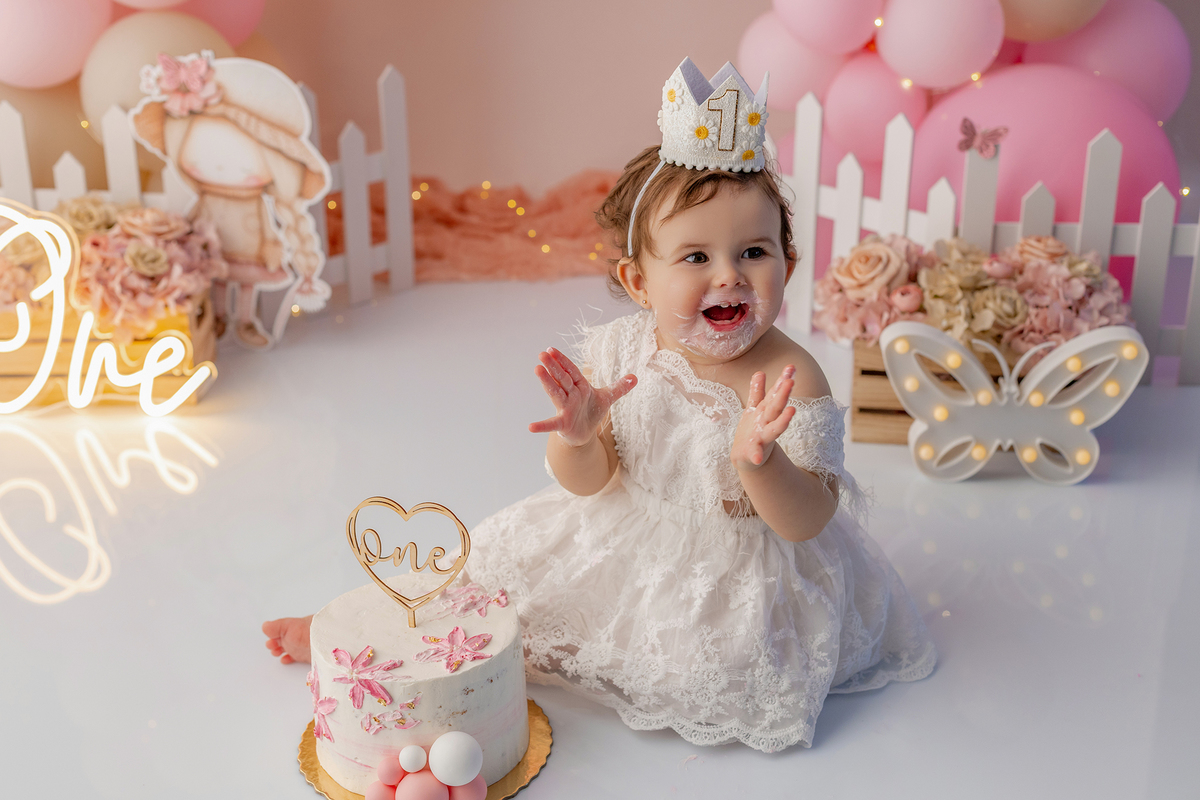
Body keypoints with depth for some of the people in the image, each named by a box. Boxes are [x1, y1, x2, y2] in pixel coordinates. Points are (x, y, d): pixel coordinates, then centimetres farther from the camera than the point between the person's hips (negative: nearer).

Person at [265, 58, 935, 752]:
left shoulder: (791, 380, -23)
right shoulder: (618, 350, -13)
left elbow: (808, 523, -23)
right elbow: (589, 482, -7)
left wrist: (760, 462, -44)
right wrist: (578, 438, -31)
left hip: (739, 570, -3)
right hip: (627, 534, 4)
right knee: (511, 557, 5)